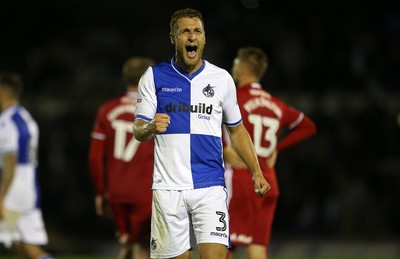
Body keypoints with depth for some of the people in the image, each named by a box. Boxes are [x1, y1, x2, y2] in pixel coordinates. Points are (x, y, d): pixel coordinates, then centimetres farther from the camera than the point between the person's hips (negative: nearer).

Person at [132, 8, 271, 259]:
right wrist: (150, 128, -20)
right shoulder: (154, 76, 3)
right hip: (168, 188, 0)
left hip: (211, 188, 0)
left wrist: (256, 172, 8)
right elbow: (138, 132, 4)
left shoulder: (222, 78, 8)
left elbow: (237, 129, 17)